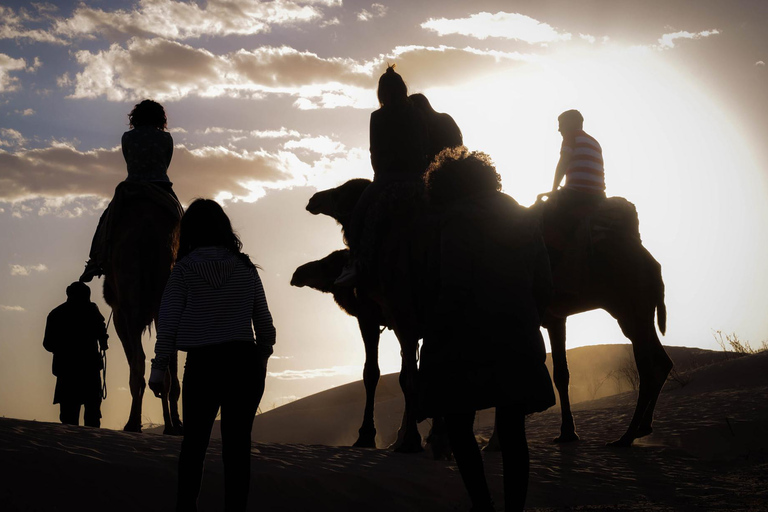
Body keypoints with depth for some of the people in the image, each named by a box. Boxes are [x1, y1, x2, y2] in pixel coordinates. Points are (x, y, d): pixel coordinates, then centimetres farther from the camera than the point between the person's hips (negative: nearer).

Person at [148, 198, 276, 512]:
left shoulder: (184, 269, -3)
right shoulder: (245, 268, 2)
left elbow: (168, 322, -5)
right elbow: (264, 321, 3)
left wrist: (158, 368, 2)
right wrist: (262, 357, 16)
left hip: (202, 365, -1)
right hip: (243, 362, 1)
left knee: (194, 442, 15)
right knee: (237, 445, 5)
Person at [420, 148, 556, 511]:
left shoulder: (457, 225, -9)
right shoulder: (526, 221, 11)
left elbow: (453, 293, -15)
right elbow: (544, 285, 12)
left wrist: (433, 345, -8)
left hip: (468, 348, -6)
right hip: (519, 346, 6)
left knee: (458, 427, 6)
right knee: (512, 433, 9)